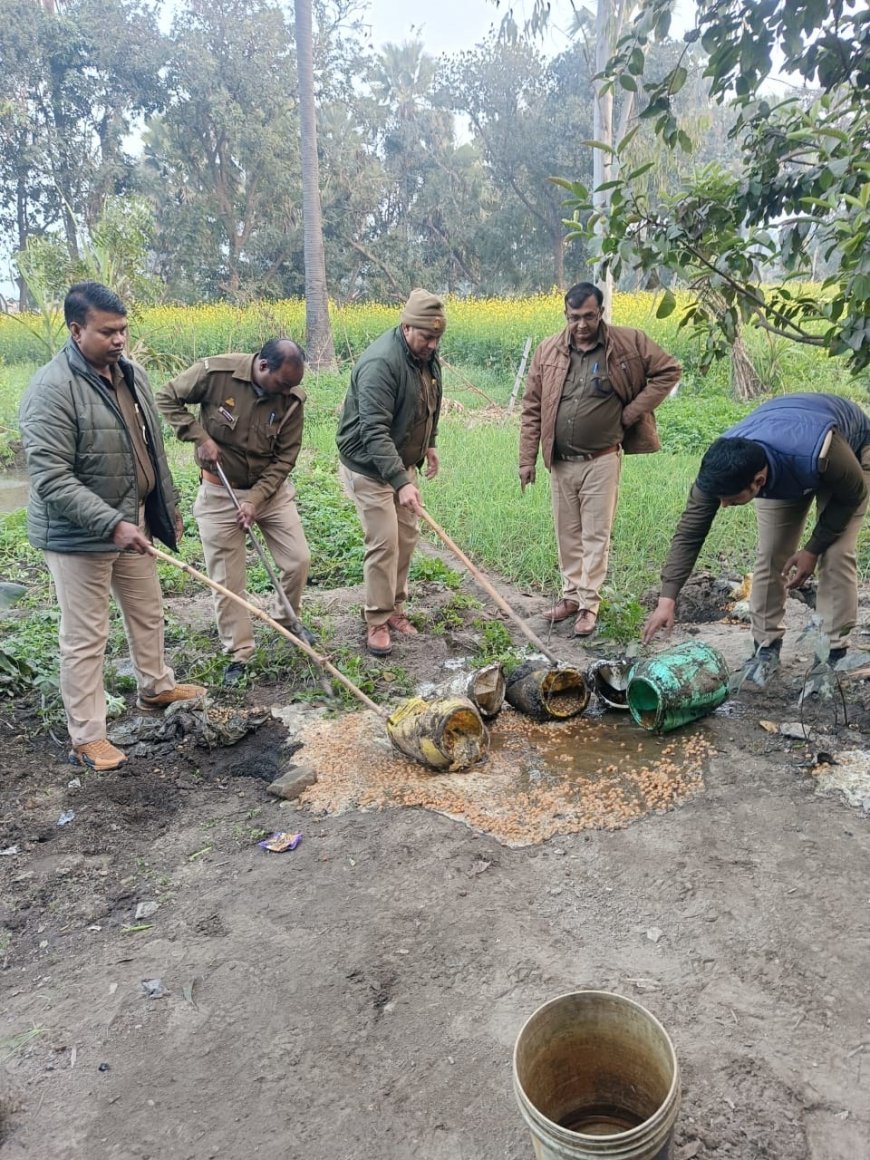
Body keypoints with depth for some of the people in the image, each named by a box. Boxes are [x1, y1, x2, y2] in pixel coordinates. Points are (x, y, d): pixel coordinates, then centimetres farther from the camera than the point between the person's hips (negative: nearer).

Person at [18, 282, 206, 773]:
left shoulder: (131, 374, 4)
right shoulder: (53, 388, -21)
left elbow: (152, 450, 15)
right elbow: (51, 480, -25)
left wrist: (168, 507, 18)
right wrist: (112, 524, -31)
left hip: (132, 522, 8)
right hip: (79, 535, -8)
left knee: (149, 611, 22)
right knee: (86, 637, 2)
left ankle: (156, 687, 45)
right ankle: (87, 737, 15)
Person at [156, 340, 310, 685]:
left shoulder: (292, 398, -12)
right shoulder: (216, 372, -19)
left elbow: (285, 457, -8)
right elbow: (166, 398, -7)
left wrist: (256, 500, -16)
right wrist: (200, 437, -18)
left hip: (271, 489, 2)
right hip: (220, 492, -2)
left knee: (298, 560, 1)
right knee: (226, 578, 1)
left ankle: (286, 622, 29)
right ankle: (239, 653, 16)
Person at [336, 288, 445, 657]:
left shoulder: (426, 355, 1)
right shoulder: (381, 363, -28)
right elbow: (374, 431, -35)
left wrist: (428, 443, 19)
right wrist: (402, 483, -41)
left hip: (402, 462, 8)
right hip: (369, 466, -8)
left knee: (407, 536, 11)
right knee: (384, 543, -8)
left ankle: (394, 607, 26)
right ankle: (377, 622, 6)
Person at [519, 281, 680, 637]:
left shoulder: (628, 342, -6)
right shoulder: (548, 350, 0)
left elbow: (668, 371, 1)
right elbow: (532, 409, 3)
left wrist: (632, 412, -7)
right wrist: (527, 459, 0)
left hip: (601, 460, -3)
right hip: (560, 461, 3)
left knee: (596, 534, 1)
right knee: (567, 533, 13)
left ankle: (589, 604, 10)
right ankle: (571, 595, 27)